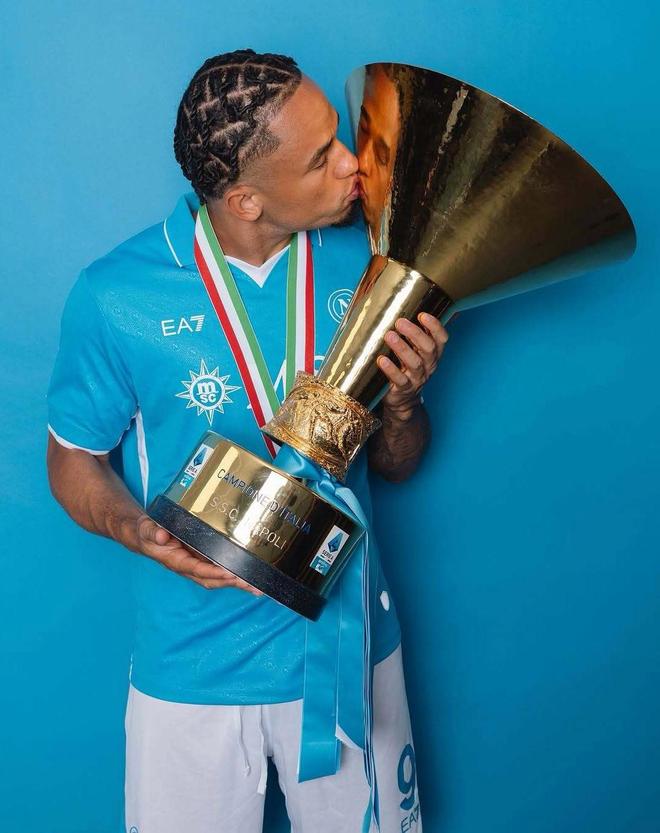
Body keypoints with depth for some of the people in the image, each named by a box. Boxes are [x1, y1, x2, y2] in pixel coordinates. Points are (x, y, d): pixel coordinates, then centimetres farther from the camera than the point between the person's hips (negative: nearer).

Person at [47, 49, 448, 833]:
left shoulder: (362, 263, -8)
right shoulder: (114, 296, -16)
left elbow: (393, 464, 3)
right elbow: (74, 463, -2)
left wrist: (403, 400, -19)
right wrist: (138, 529, -22)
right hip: (194, 665, -2)